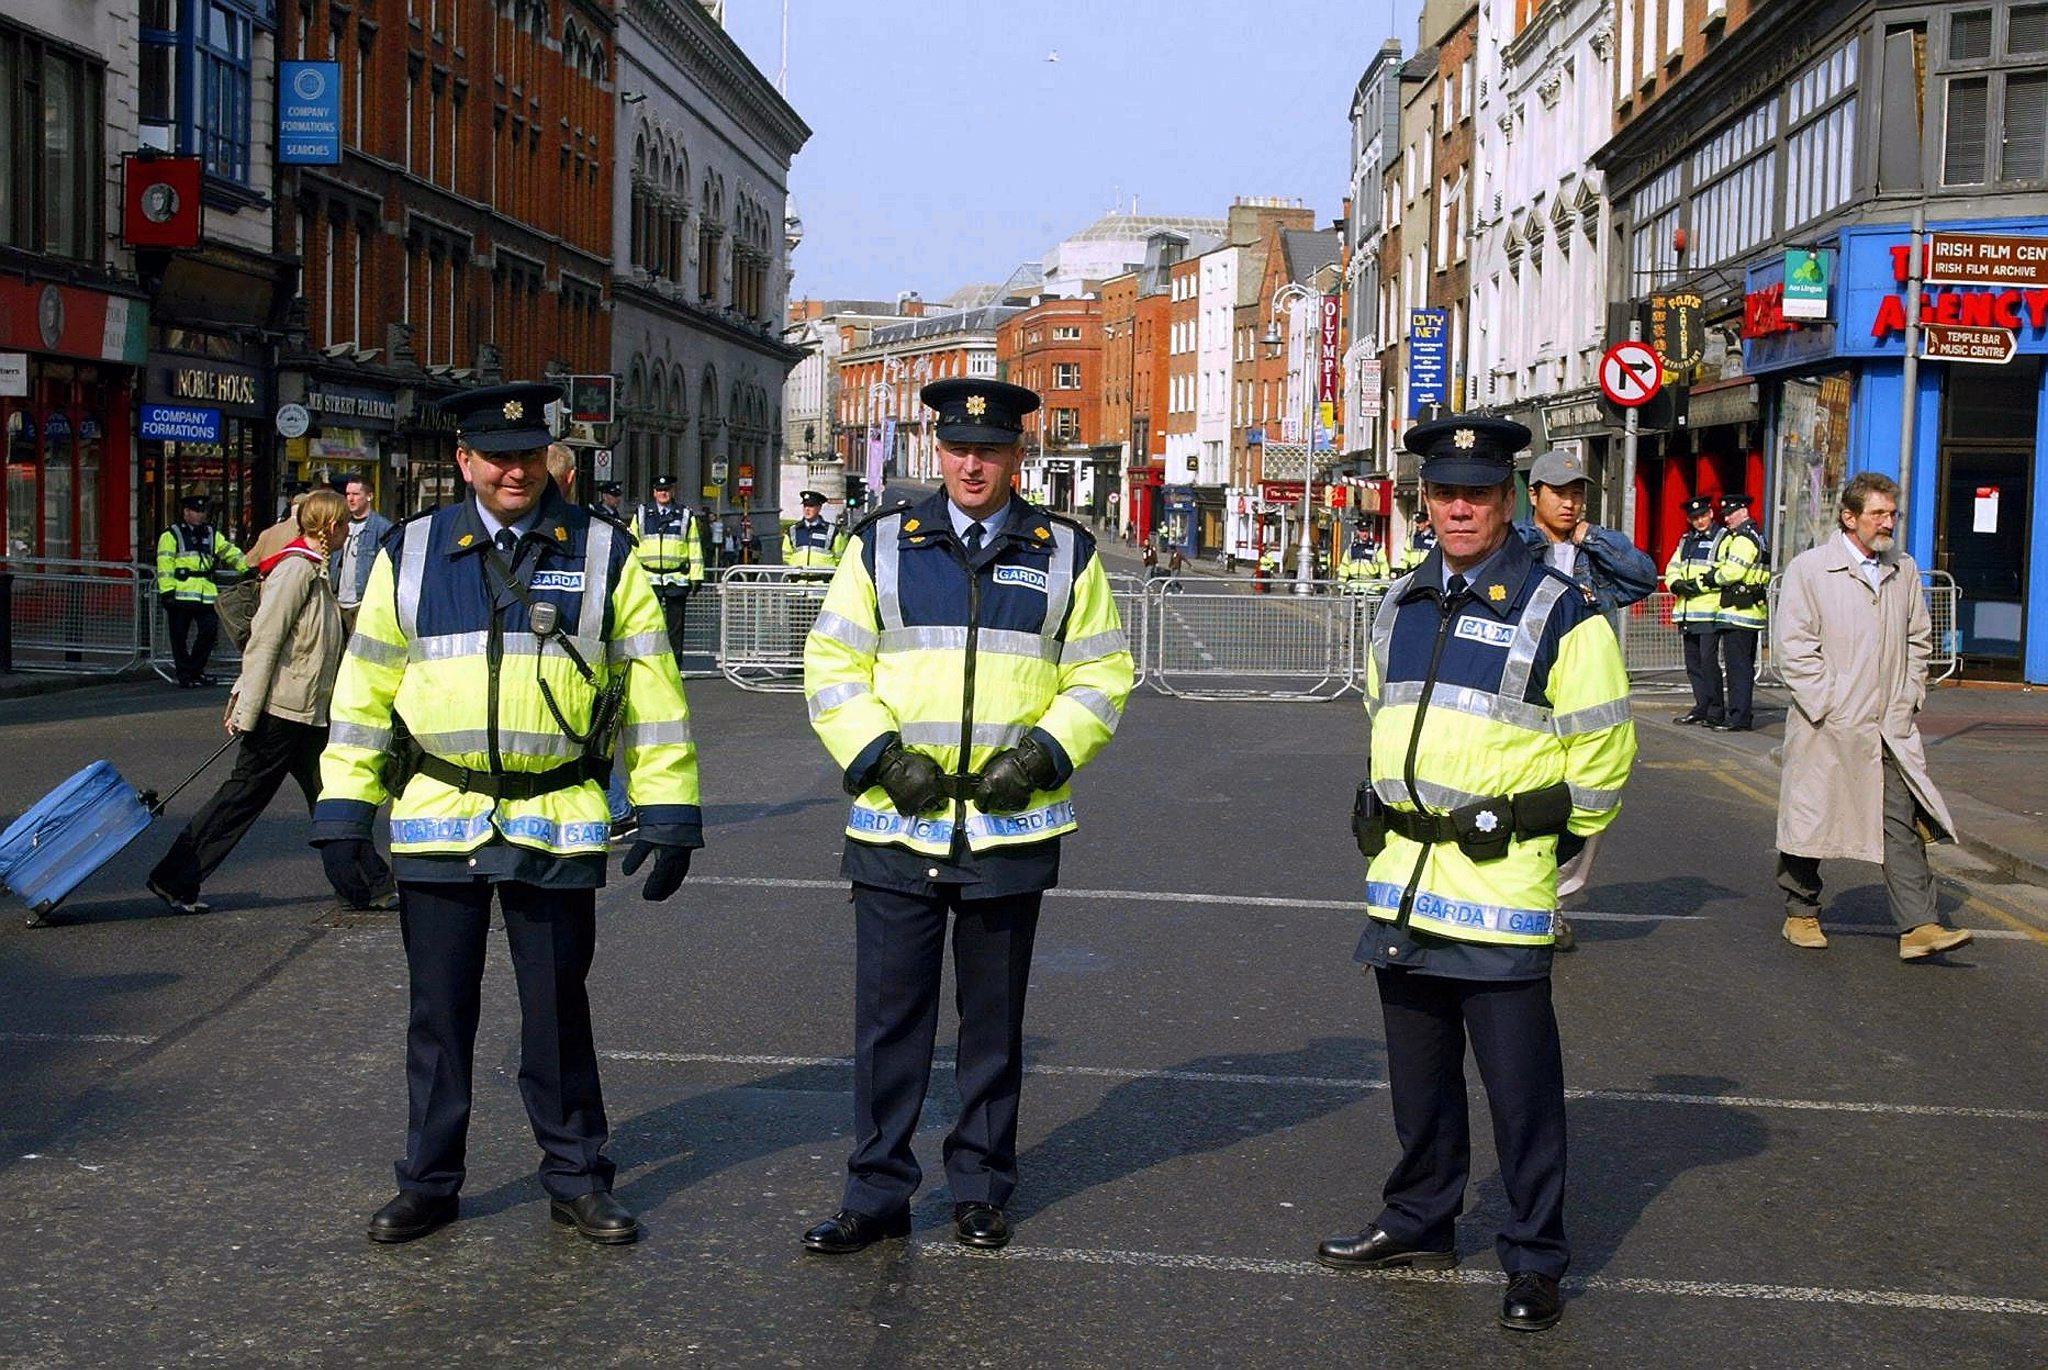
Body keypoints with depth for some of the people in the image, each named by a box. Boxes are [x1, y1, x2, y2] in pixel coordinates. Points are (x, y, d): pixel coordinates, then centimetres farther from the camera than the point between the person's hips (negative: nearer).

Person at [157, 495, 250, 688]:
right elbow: (165, 565, -6)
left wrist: (246, 567, -2)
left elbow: (229, 551, 13)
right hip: (181, 596, -5)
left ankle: (195, 670, 16)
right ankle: (185, 676, 11)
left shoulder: (210, 534, 18)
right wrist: (167, 590, -15)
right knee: (180, 637, 2)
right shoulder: (171, 535, 1)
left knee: (209, 631, 0)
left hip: (206, 595, 5)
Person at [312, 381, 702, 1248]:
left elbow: (649, 687, 2)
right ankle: (428, 1183, 22)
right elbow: (365, 687, 8)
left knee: (558, 1009, 9)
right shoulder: (409, 555, 5)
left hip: (558, 826, -1)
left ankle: (575, 1178, 22)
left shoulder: (601, 555, 2)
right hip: (437, 820, 1)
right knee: (439, 1011, 9)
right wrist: (343, 806, 4)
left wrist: (667, 809, -2)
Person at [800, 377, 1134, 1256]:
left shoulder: (1066, 555, 6)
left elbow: (1102, 674, 7)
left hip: (1013, 828, 0)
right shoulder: (882, 546, 5)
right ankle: (877, 1192, 13)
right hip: (897, 823, 0)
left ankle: (981, 1189, 23)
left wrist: (1044, 752, -8)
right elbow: (831, 664, 5)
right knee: (888, 1016, 2)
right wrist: (881, 755, -9)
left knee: (994, 1018, 11)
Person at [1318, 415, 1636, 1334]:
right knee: (1418, 1072, 17)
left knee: (1520, 1085, 0)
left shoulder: (1558, 614, -8)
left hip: (1500, 888, -6)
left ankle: (1535, 1261, 11)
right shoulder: (1399, 607, 11)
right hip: (1402, 880, 6)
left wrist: (1555, 832, 3)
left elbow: (1602, 751, -3)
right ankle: (1420, 1222, 32)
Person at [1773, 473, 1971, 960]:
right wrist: (1831, 705, -12)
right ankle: (1801, 914, 23)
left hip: (1891, 729, 4)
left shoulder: (1904, 570, 12)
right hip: (1826, 727, -4)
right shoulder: (1809, 568, -5)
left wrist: (1908, 697, 9)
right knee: (1811, 817, 6)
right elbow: (1792, 647, -9)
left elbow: (1919, 639, 22)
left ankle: (1919, 926, -6)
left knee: (1903, 821, -4)